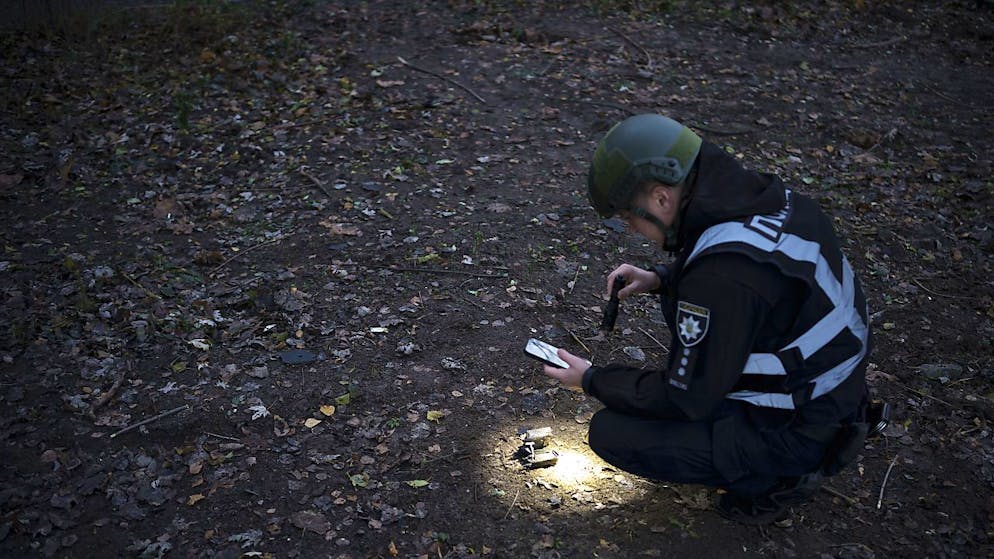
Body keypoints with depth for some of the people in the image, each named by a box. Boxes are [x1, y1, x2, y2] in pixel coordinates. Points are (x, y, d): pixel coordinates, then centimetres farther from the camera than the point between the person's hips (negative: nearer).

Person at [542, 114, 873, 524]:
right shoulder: (766, 197, -6)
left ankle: (776, 477, 2)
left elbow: (686, 399, -21)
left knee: (610, 434, -9)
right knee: (679, 304, 19)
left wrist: (592, 380, -6)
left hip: (795, 433, -9)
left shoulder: (722, 276, -32)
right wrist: (660, 279, 5)